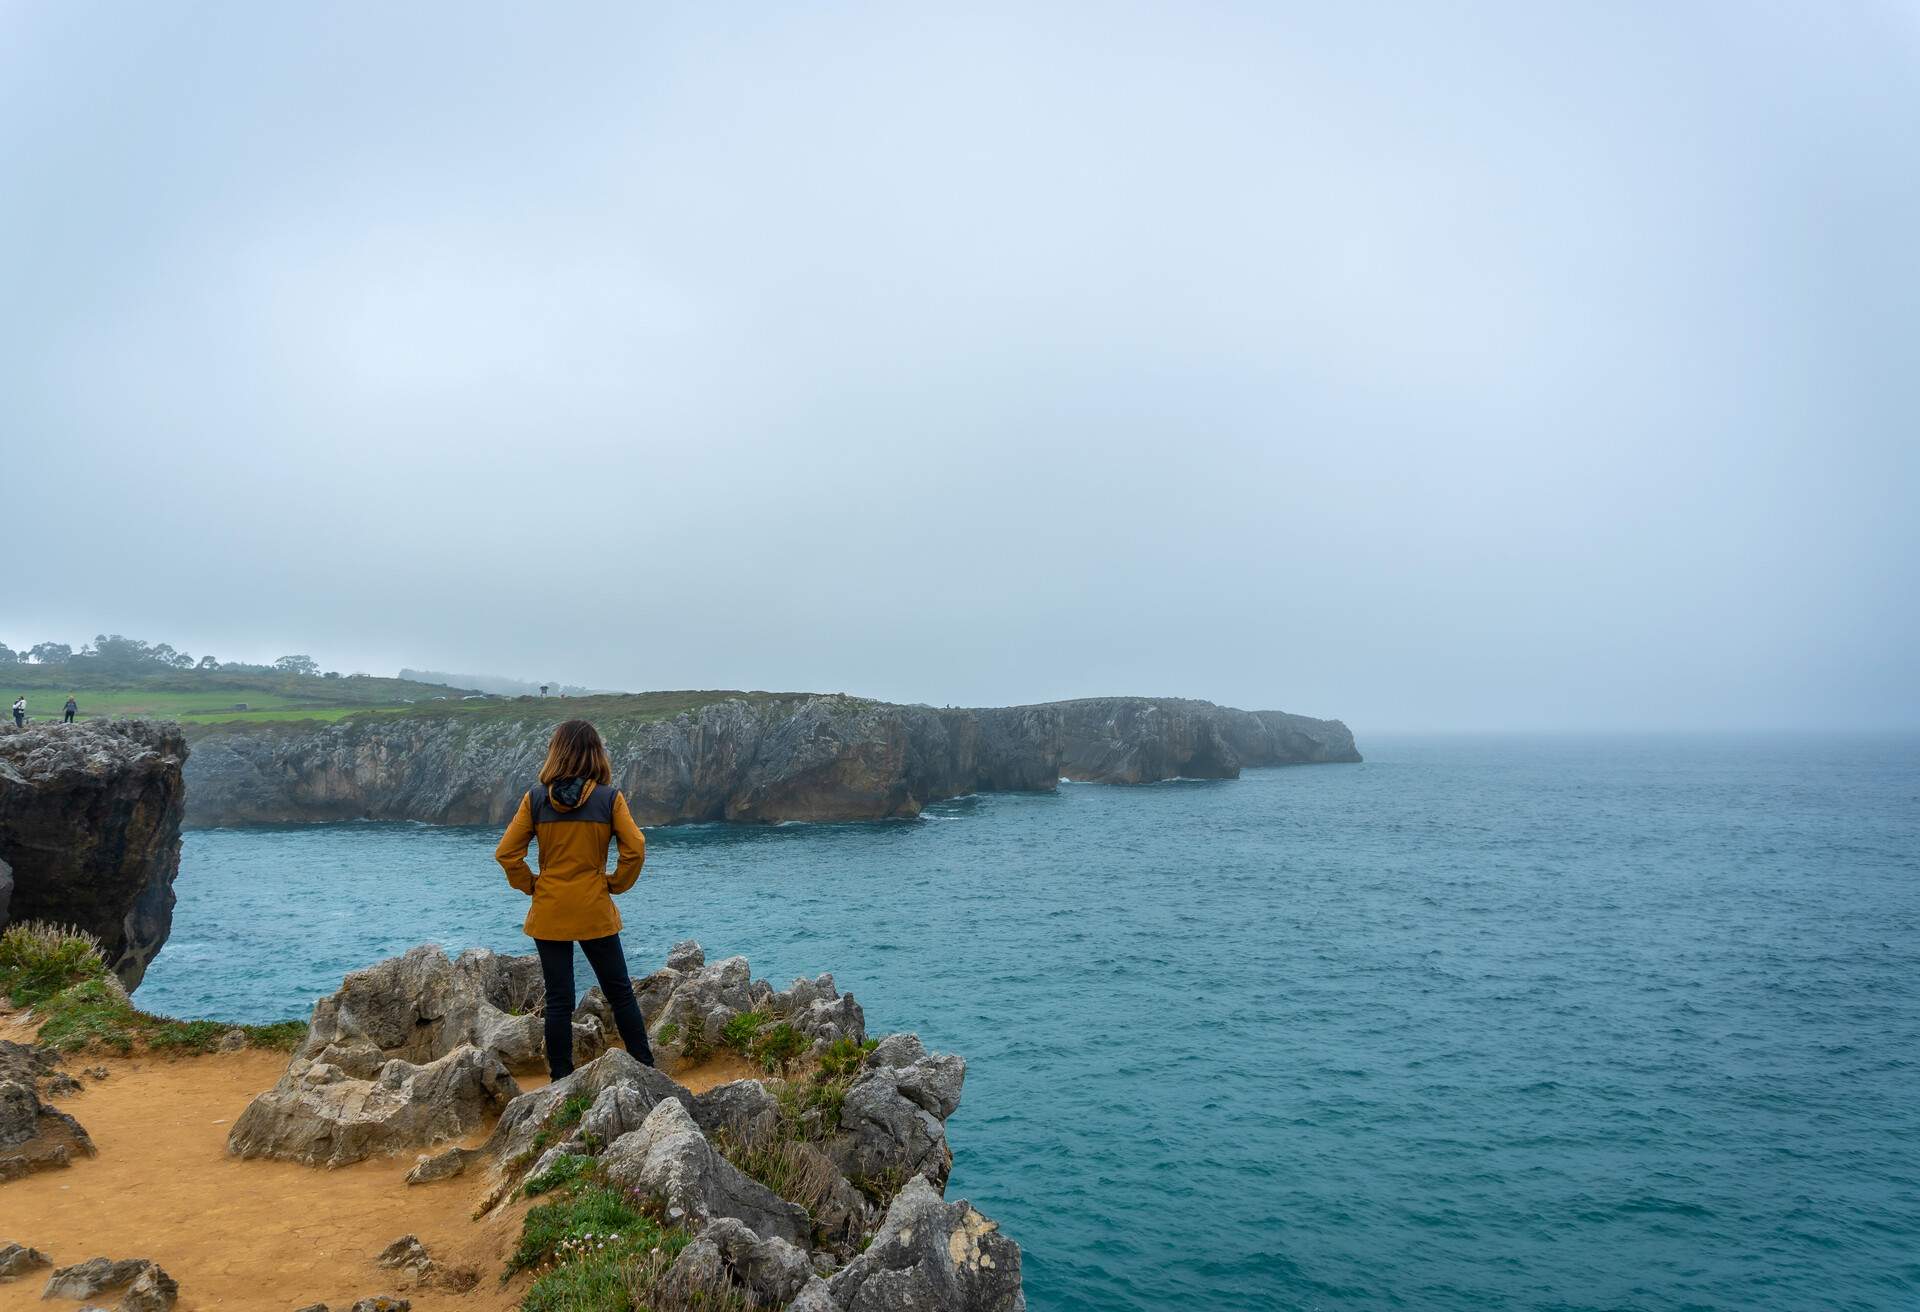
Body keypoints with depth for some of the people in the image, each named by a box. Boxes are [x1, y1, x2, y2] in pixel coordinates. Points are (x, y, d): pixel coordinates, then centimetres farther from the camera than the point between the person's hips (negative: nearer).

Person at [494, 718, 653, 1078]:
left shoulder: (536, 798, -5)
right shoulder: (609, 798, -8)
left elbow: (506, 853, -5)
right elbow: (635, 849, -12)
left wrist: (531, 885, 7)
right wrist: (614, 884, 2)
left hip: (549, 914, 1)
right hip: (596, 913, -1)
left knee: (558, 1001, 10)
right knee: (620, 993, 13)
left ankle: (562, 1080, 15)